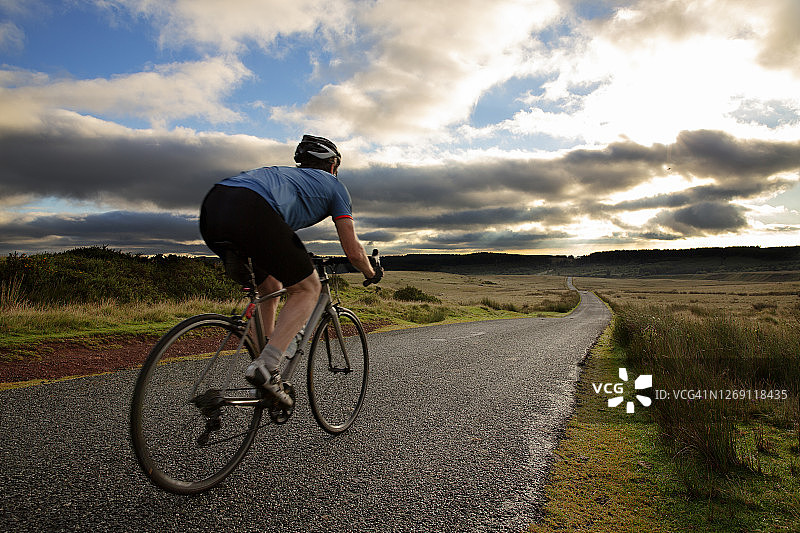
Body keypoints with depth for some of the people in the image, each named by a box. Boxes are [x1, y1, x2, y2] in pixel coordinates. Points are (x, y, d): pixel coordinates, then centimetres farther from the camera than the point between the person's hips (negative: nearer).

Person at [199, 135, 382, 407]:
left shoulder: (286, 173, 41)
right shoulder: (334, 185, 24)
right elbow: (353, 251, 19)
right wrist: (372, 274, 39)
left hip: (210, 210, 8)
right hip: (250, 211, -7)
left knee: (270, 287, 26)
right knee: (308, 289, 10)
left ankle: (266, 369, 26)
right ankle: (265, 366, -6)